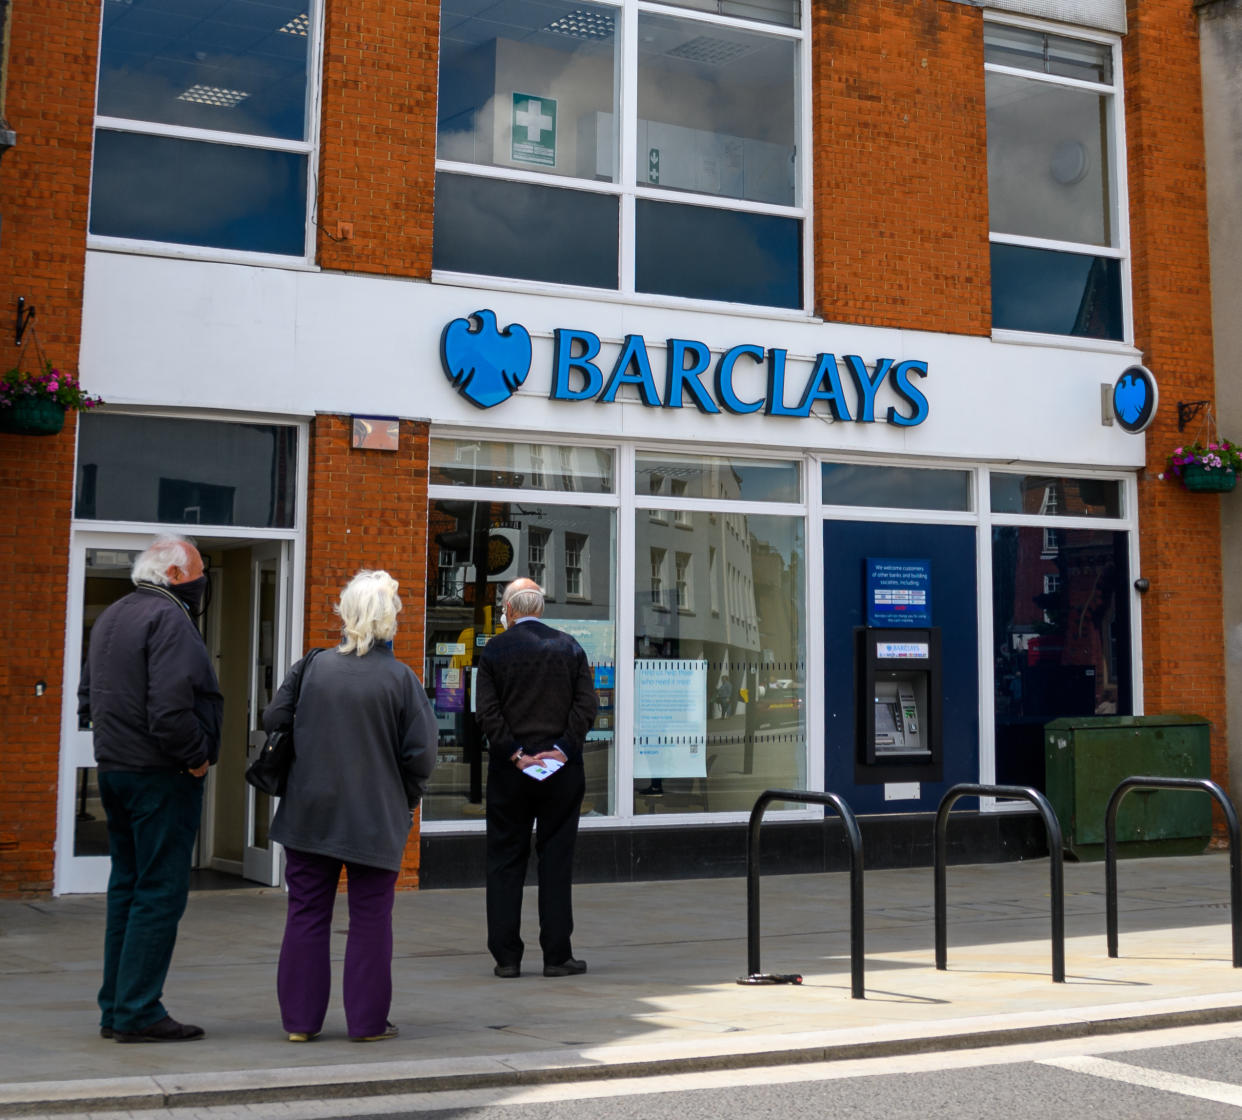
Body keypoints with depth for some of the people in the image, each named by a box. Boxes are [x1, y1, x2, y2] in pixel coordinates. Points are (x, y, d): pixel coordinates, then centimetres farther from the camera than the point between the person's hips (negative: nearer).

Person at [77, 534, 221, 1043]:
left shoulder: (109, 617, 17)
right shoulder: (169, 619, -15)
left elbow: (87, 696, 23)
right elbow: (171, 706, -25)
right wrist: (197, 755, -13)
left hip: (114, 768, 10)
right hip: (160, 774, -10)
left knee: (127, 887, 15)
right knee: (160, 892, -4)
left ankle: (115, 1009, 20)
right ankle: (138, 1013, -2)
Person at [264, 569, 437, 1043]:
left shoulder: (313, 667, -5)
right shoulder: (400, 678, -11)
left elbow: (273, 719, -1)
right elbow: (421, 754, -11)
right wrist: (408, 797, 7)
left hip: (309, 814, 2)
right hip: (376, 819, -2)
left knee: (306, 914, 11)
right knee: (370, 920, 8)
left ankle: (300, 1019, 16)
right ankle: (367, 1021, 13)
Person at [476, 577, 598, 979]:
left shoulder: (494, 650, 0)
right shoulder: (569, 647, 4)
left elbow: (487, 711, -7)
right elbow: (586, 704, -2)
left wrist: (515, 754, -6)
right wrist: (564, 748, -5)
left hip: (509, 770, -1)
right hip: (562, 769, 1)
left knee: (505, 862, 6)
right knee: (557, 860, 5)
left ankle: (506, 956, 6)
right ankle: (557, 956, 6)